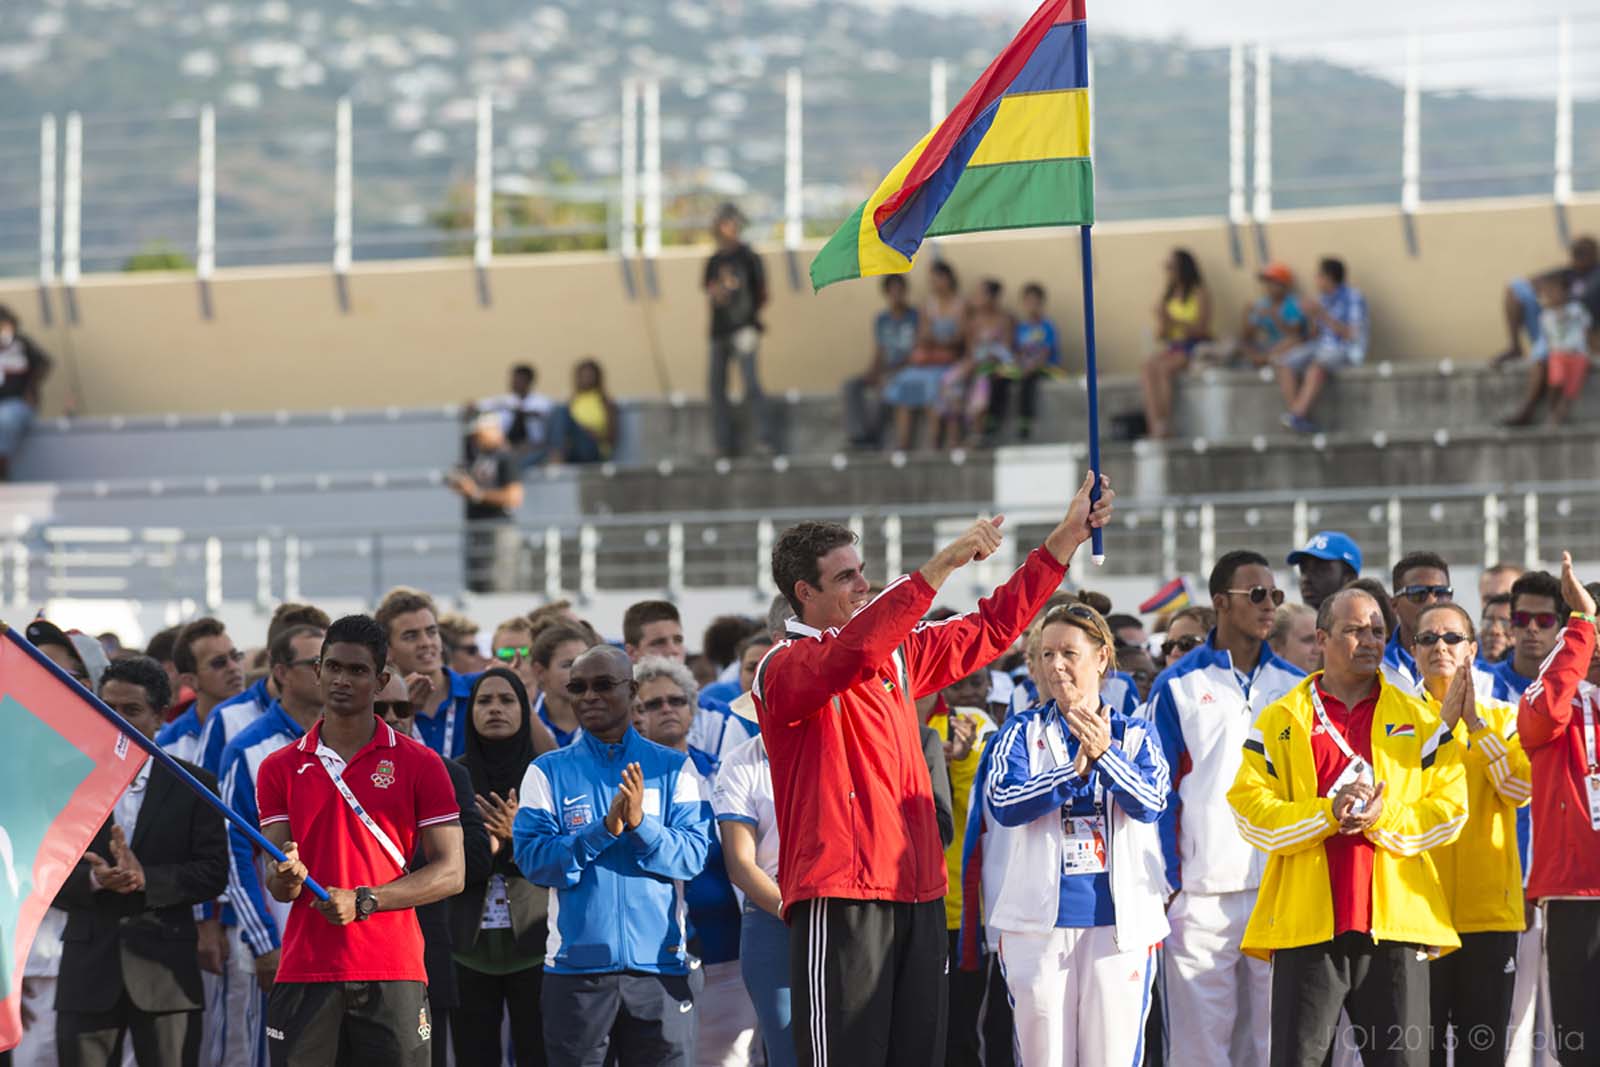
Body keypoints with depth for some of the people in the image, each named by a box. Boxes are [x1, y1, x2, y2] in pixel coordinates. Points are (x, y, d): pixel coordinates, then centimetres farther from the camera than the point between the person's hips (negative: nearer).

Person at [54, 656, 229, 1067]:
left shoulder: (193, 786, 6)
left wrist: (146, 879, -15)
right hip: (88, 969, 1)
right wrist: (94, 879, -16)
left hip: (165, 971, -1)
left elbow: (213, 872, -1)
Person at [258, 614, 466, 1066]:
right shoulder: (280, 768, 10)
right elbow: (276, 884, 6)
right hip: (304, 974, 1)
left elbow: (451, 872, -1)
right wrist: (287, 877, -20)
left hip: (393, 977, -1)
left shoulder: (420, 764, 4)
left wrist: (364, 902, -13)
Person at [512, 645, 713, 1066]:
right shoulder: (548, 772, 7)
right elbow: (532, 858, -5)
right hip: (576, 965, 0)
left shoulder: (673, 769, 8)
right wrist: (603, 830, -18)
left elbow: (693, 854, -2)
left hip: (660, 963, 0)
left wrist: (640, 824, -20)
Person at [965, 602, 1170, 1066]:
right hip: (1039, 922, 0)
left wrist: (1104, 755, -26)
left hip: (1118, 919, 0)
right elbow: (1003, 801, -10)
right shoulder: (1023, 732, 6)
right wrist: (1075, 771, -23)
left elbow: (1150, 801, -9)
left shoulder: (1134, 735, 8)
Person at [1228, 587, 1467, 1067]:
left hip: (1397, 919, 1)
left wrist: (1385, 820, -12)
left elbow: (1449, 807, 4)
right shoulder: (1280, 721, 7)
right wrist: (1326, 814, -15)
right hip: (1306, 920, -1)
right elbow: (1250, 811, -1)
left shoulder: (1419, 720, 10)